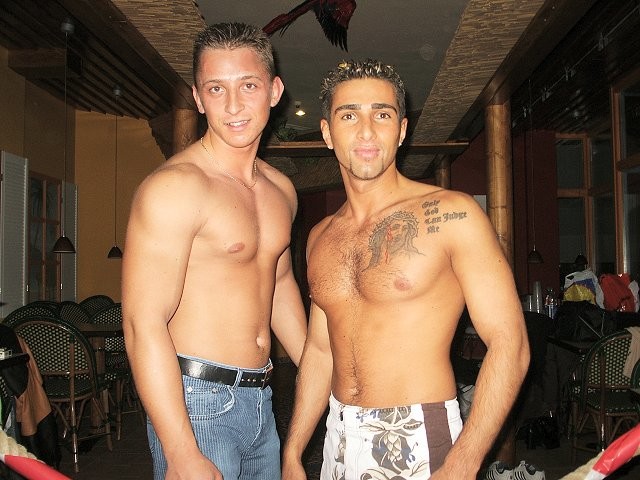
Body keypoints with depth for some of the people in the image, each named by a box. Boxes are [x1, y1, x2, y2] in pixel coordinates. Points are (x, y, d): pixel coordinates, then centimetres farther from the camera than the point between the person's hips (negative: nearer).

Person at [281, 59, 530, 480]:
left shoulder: (451, 214, -13)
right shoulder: (321, 238, 5)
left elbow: (509, 344, -16)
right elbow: (320, 350, 11)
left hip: (418, 442, -5)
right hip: (339, 440, 6)